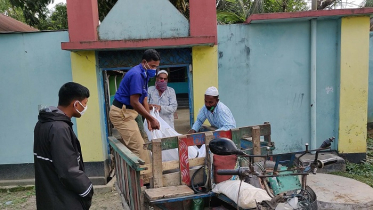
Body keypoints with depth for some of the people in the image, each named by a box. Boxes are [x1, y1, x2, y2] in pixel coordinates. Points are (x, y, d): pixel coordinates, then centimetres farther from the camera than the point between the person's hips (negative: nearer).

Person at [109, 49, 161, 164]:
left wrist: (149, 120, 5)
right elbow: (134, 102, -23)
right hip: (121, 113, -10)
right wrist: (152, 119, -18)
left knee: (144, 142, 8)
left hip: (131, 112, 10)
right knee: (139, 148, -11)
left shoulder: (144, 75, 10)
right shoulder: (136, 74, -20)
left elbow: (144, 100, 12)